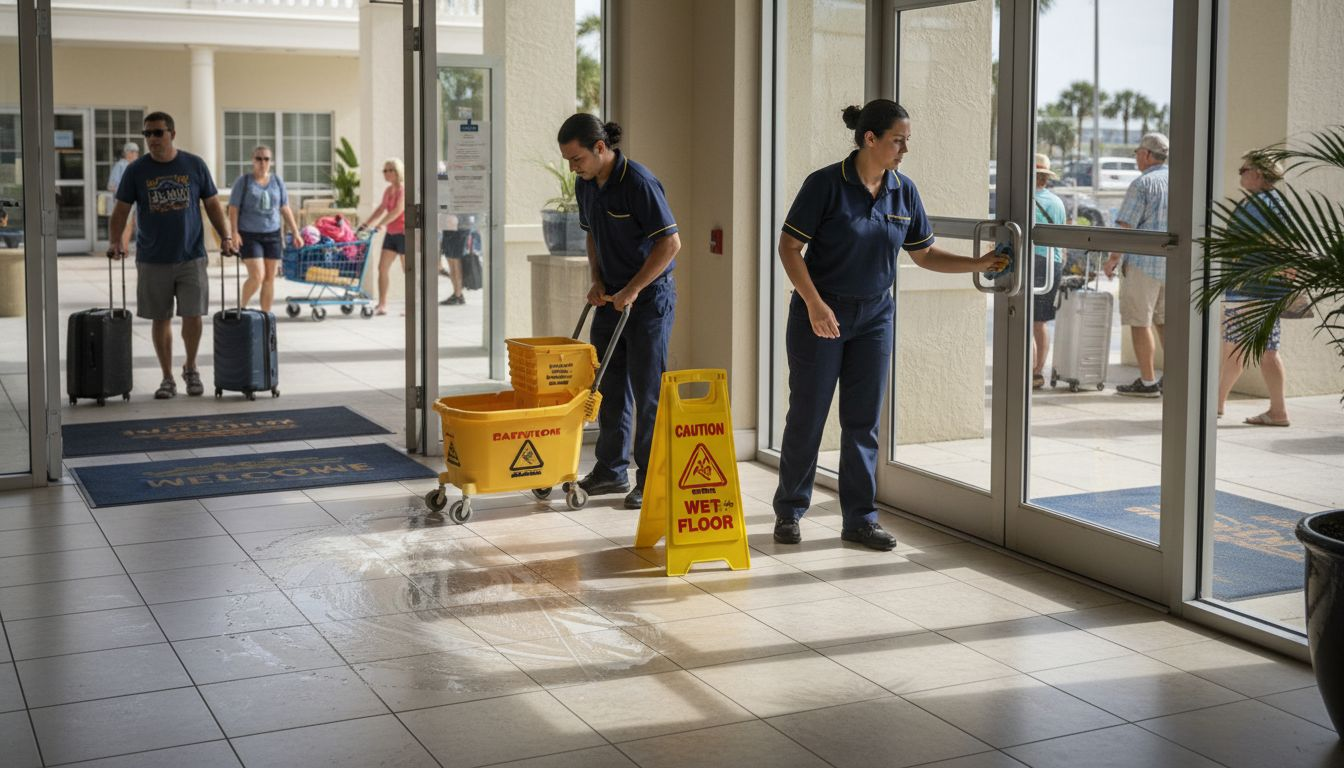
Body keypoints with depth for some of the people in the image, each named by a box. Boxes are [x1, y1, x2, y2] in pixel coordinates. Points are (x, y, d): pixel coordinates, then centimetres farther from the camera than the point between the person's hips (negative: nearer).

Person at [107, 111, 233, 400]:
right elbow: (121, 209, 2)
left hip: (191, 257, 0)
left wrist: (225, 237, -3)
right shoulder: (136, 171, 1)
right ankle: (167, 378, 17)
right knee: (161, 320, 5)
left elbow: (212, 204, 7)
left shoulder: (194, 166, 2)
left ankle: (191, 368, 19)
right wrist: (115, 241, -14)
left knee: (193, 316, -5)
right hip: (152, 260, 1)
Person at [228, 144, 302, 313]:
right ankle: (242, 308, 8)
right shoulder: (243, 182, -2)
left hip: (272, 235, 4)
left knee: (269, 278, 3)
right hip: (249, 236, -4)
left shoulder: (277, 181, 8)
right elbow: (233, 209, -4)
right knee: (257, 276, -15)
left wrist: (295, 233, 9)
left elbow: (285, 209, 13)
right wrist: (234, 233, -15)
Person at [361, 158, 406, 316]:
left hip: (404, 232, -8)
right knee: (383, 267, 3)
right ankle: (382, 305, 5)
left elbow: (397, 211, -20)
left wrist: (378, 225, -22)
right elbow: (380, 209, 15)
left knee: (408, 270, -2)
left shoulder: (404, 189, -13)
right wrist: (365, 225, 5)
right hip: (391, 233, 8)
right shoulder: (388, 190, 13)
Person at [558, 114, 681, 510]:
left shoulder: (639, 183, -20)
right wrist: (597, 282, 4)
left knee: (647, 392, -3)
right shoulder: (585, 185, 5)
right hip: (612, 297, 8)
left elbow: (670, 243, -20)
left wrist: (632, 290, -19)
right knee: (610, 388, 13)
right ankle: (611, 471, 24)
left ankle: (650, 481, 5)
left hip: (649, 297, -8)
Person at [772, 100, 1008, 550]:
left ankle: (859, 518, 16)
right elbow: (789, 247, -12)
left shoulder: (904, 191, 2)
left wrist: (980, 264, -2)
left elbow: (924, 254, 10)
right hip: (820, 315, -5)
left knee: (864, 420, 7)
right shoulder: (826, 184, -14)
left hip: (874, 316, 5)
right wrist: (815, 304, -20)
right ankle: (789, 512, 18)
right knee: (807, 415, 3)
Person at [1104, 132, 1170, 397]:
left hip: (1143, 261, -7)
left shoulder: (1143, 184, -11)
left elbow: (1127, 226, -14)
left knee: (1140, 322, -1)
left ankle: (1148, 382, -2)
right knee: (1165, 321, 14)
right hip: (1174, 264, 7)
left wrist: (1113, 257, -4)